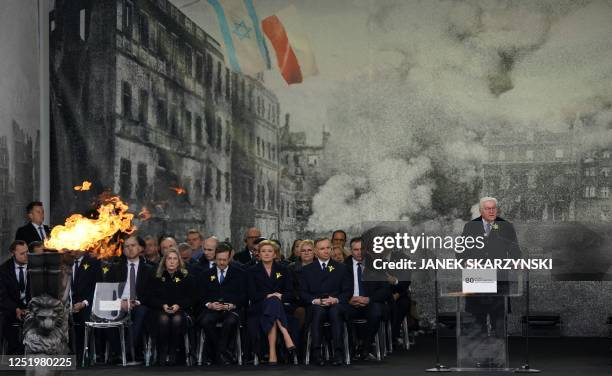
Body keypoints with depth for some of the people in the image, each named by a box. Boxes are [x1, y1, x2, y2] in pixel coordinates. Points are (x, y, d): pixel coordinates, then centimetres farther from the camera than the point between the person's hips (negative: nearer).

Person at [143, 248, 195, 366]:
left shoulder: (186, 277, 10)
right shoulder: (157, 277, 12)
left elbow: (190, 298, 5)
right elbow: (150, 298, 6)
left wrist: (178, 305, -13)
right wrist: (163, 305, -12)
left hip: (180, 309, 0)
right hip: (160, 309, 0)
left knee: (177, 319, -35)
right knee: (163, 319, -35)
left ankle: (172, 353, -23)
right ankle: (162, 353, -24)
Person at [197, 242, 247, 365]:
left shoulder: (239, 274, 13)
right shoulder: (206, 275, 19)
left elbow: (243, 296, 5)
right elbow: (201, 297, 12)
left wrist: (231, 305, -13)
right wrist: (209, 304, -11)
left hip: (231, 309, -2)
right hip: (212, 309, 2)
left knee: (230, 321, -38)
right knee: (205, 321, -33)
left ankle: (219, 352, -19)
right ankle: (223, 353, -19)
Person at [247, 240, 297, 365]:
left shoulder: (283, 269, 15)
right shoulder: (253, 271, 11)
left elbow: (291, 295, 8)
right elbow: (252, 295, 0)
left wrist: (280, 296, -13)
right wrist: (268, 296, -16)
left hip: (280, 306, 1)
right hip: (259, 308, -1)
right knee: (272, 302, -36)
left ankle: (272, 353, -45)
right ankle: (287, 339, -48)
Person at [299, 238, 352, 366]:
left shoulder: (341, 268, 16)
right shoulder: (307, 269, 16)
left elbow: (347, 291, 10)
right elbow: (303, 292, 9)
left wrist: (336, 299, -10)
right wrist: (314, 300, -10)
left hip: (335, 305, 0)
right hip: (315, 306, 0)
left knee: (335, 311, -35)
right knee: (318, 311, -35)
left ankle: (338, 353, -39)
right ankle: (316, 353, -37)